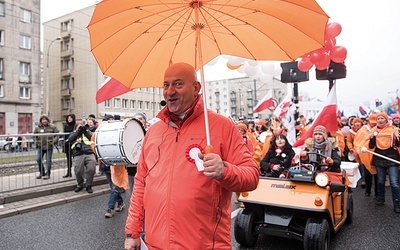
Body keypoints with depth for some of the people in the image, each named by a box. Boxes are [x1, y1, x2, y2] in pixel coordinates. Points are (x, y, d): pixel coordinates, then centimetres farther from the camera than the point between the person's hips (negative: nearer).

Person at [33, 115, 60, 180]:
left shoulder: (52, 127, 0)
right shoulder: (38, 128, 7)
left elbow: (57, 134, 4)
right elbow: (35, 135, 20)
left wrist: (53, 141, -8)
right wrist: (37, 142, 6)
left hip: (49, 147, -3)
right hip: (40, 147, 3)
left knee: (48, 161, 0)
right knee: (38, 159, 1)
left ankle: (47, 174, 11)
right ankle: (42, 173, 20)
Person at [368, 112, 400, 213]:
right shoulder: (374, 130, 5)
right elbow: (371, 146, 4)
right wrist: (372, 138, -15)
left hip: (392, 157, -2)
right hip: (379, 158, 2)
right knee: (380, 181, 11)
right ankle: (380, 198, 28)